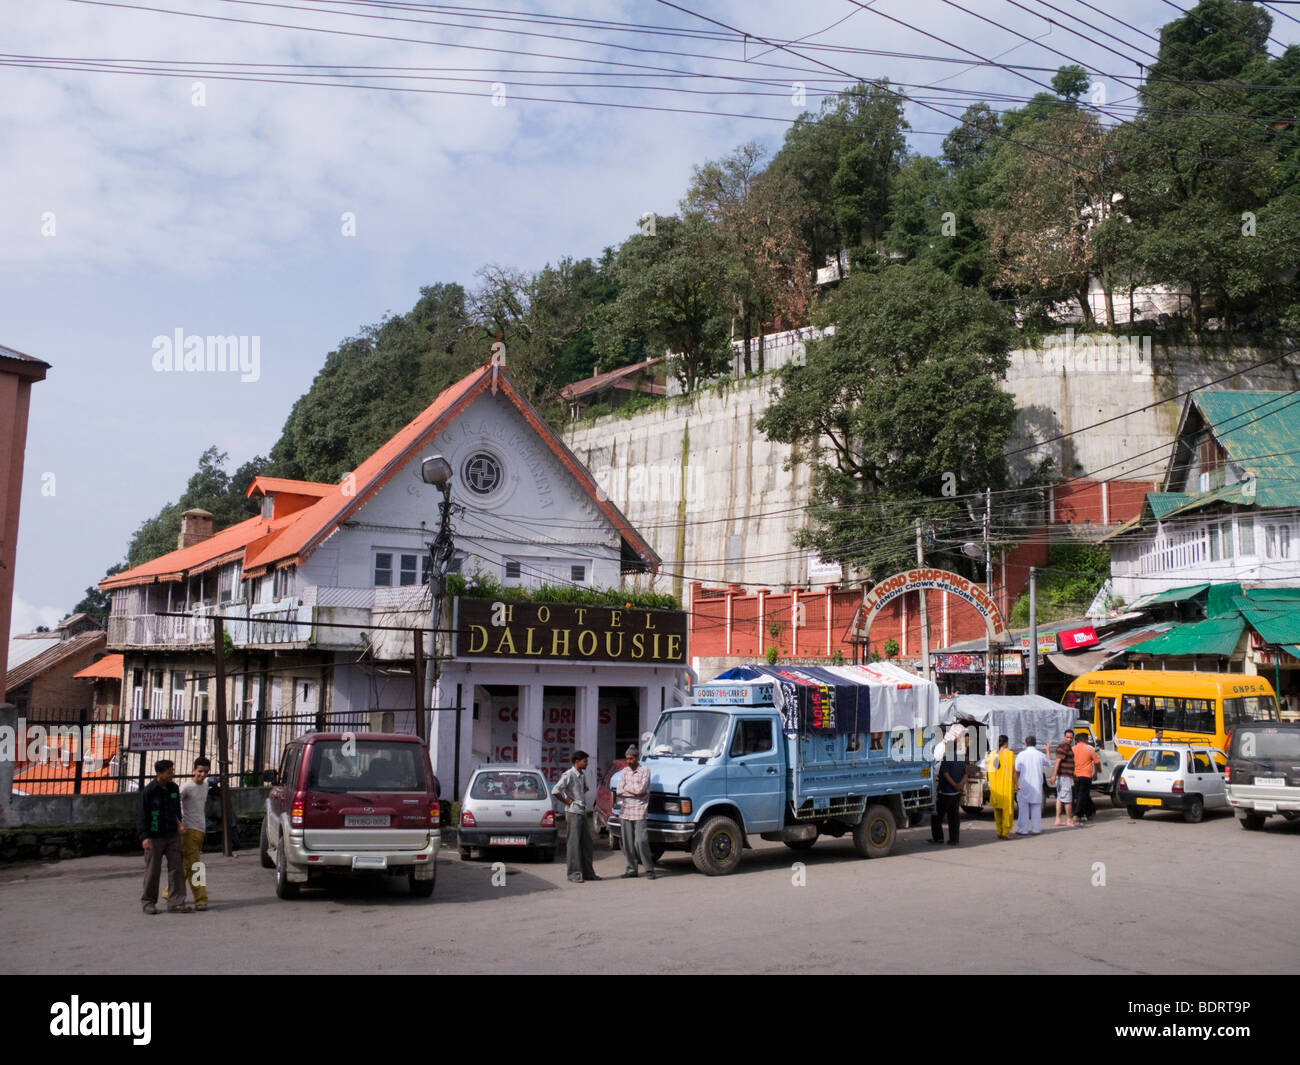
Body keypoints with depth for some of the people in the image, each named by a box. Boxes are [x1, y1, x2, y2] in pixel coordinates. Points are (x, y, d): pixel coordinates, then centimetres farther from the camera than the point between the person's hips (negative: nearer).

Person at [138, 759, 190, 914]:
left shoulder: (174, 788, 5)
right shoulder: (148, 792, -11)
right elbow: (142, 816, -10)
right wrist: (144, 837, -17)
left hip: (172, 836, 5)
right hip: (154, 838, -5)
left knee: (176, 869, 0)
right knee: (153, 871, 4)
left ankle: (176, 902, 3)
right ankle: (148, 902, 21)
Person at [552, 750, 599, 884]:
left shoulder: (582, 774, 12)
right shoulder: (568, 775, -13)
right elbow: (555, 791, -23)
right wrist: (566, 801, -12)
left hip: (582, 812, 8)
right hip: (573, 812, -8)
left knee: (586, 843, 10)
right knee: (574, 843, -5)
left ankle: (588, 872, 16)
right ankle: (574, 874, 0)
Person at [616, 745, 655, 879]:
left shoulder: (644, 771, -2)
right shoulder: (625, 772, 13)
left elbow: (641, 790, -14)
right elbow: (619, 792, 3)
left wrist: (627, 788, -2)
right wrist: (635, 792, -7)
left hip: (639, 809, -5)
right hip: (625, 810, 5)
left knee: (641, 841, -10)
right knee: (627, 842, 6)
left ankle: (649, 869, 1)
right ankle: (631, 869, 14)